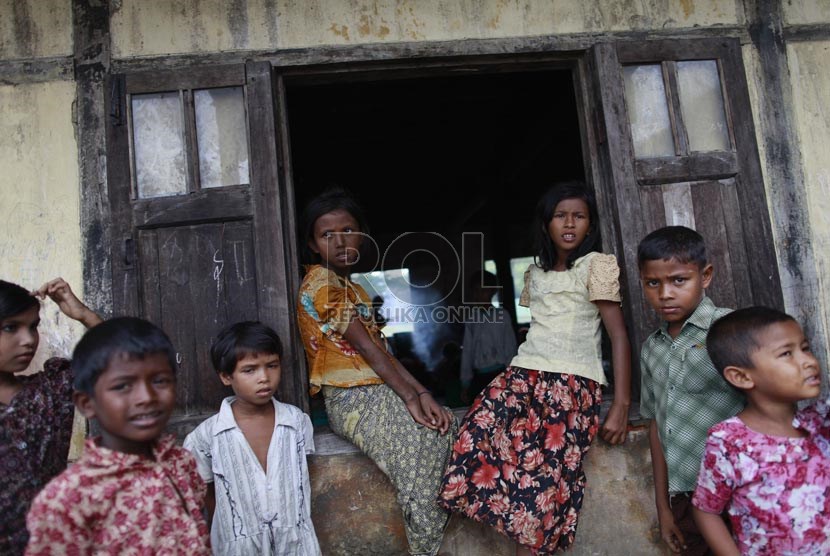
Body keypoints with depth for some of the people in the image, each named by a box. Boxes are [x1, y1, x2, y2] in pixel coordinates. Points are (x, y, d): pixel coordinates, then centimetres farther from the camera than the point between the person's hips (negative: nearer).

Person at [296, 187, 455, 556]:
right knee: (430, 440, -21)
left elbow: (382, 351, 11)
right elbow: (365, 346, -12)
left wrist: (421, 393, -1)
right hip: (355, 401, -8)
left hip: (379, 392, 8)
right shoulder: (321, 281, -6)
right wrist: (410, 397, -14)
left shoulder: (353, 288, 20)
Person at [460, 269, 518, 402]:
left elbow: (510, 348, 2)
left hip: (499, 375, -3)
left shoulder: (501, 315, 1)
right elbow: (467, 352, 10)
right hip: (478, 377, 3)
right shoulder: (471, 319, 9)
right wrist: (465, 384, 9)